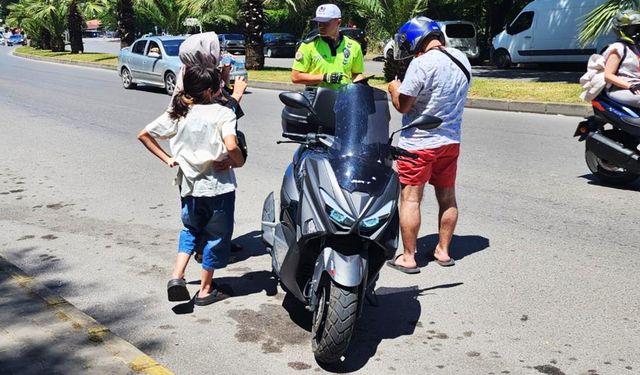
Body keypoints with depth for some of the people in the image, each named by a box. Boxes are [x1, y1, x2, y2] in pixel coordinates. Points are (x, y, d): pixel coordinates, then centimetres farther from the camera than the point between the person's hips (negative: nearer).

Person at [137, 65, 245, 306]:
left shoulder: (176, 114, 2)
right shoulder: (222, 113, -13)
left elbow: (143, 135, 6)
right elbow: (231, 146, -28)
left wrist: (167, 158, 8)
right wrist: (238, 162, -9)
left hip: (189, 185, 5)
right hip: (218, 186, -4)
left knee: (191, 230, 26)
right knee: (216, 235, 12)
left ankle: (177, 275, 8)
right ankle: (205, 290, 21)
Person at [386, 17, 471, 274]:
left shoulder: (422, 63, -19)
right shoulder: (462, 59, 6)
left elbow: (403, 105, -17)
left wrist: (394, 87, 2)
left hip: (418, 143, -7)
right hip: (451, 141, 7)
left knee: (410, 199, 1)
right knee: (447, 198, 15)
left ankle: (408, 257, 5)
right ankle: (443, 251, 25)